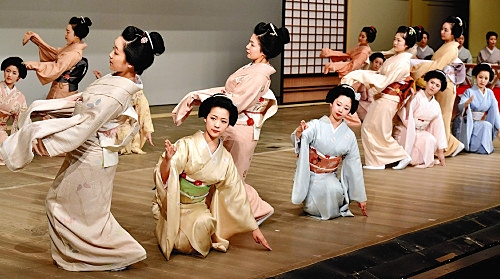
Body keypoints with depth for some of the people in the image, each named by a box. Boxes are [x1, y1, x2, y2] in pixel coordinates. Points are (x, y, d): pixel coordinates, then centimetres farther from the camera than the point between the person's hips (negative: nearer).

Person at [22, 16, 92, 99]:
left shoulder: (75, 53, -20)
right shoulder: (71, 47, 9)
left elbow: (58, 68, -28)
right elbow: (55, 53, 19)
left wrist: (34, 65, -31)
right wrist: (36, 38, 20)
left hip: (63, 90, -9)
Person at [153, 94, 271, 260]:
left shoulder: (225, 158, 1)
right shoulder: (187, 145, -14)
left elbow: (236, 194, 9)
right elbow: (163, 179, -21)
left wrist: (254, 228, 10)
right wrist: (167, 159, -43)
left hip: (198, 207, 3)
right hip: (172, 206, -3)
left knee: (204, 222, -31)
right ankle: (167, 230, 9)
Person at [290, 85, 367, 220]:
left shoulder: (349, 136, 3)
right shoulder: (316, 125, -8)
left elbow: (355, 166, 9)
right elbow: (298, 141, -27)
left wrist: (361, 197, 11)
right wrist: (299, 132, -53)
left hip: (329, 177, 2)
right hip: (309, 176, -2)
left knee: (336, 190, -31)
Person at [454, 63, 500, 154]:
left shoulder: (490, 93, 3)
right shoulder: (469, 92, -10)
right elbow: (460, 107, -24)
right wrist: (467, 103, -46)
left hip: (481, 122, 6)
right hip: (468, 124, -6)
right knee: (486, 126, -27)